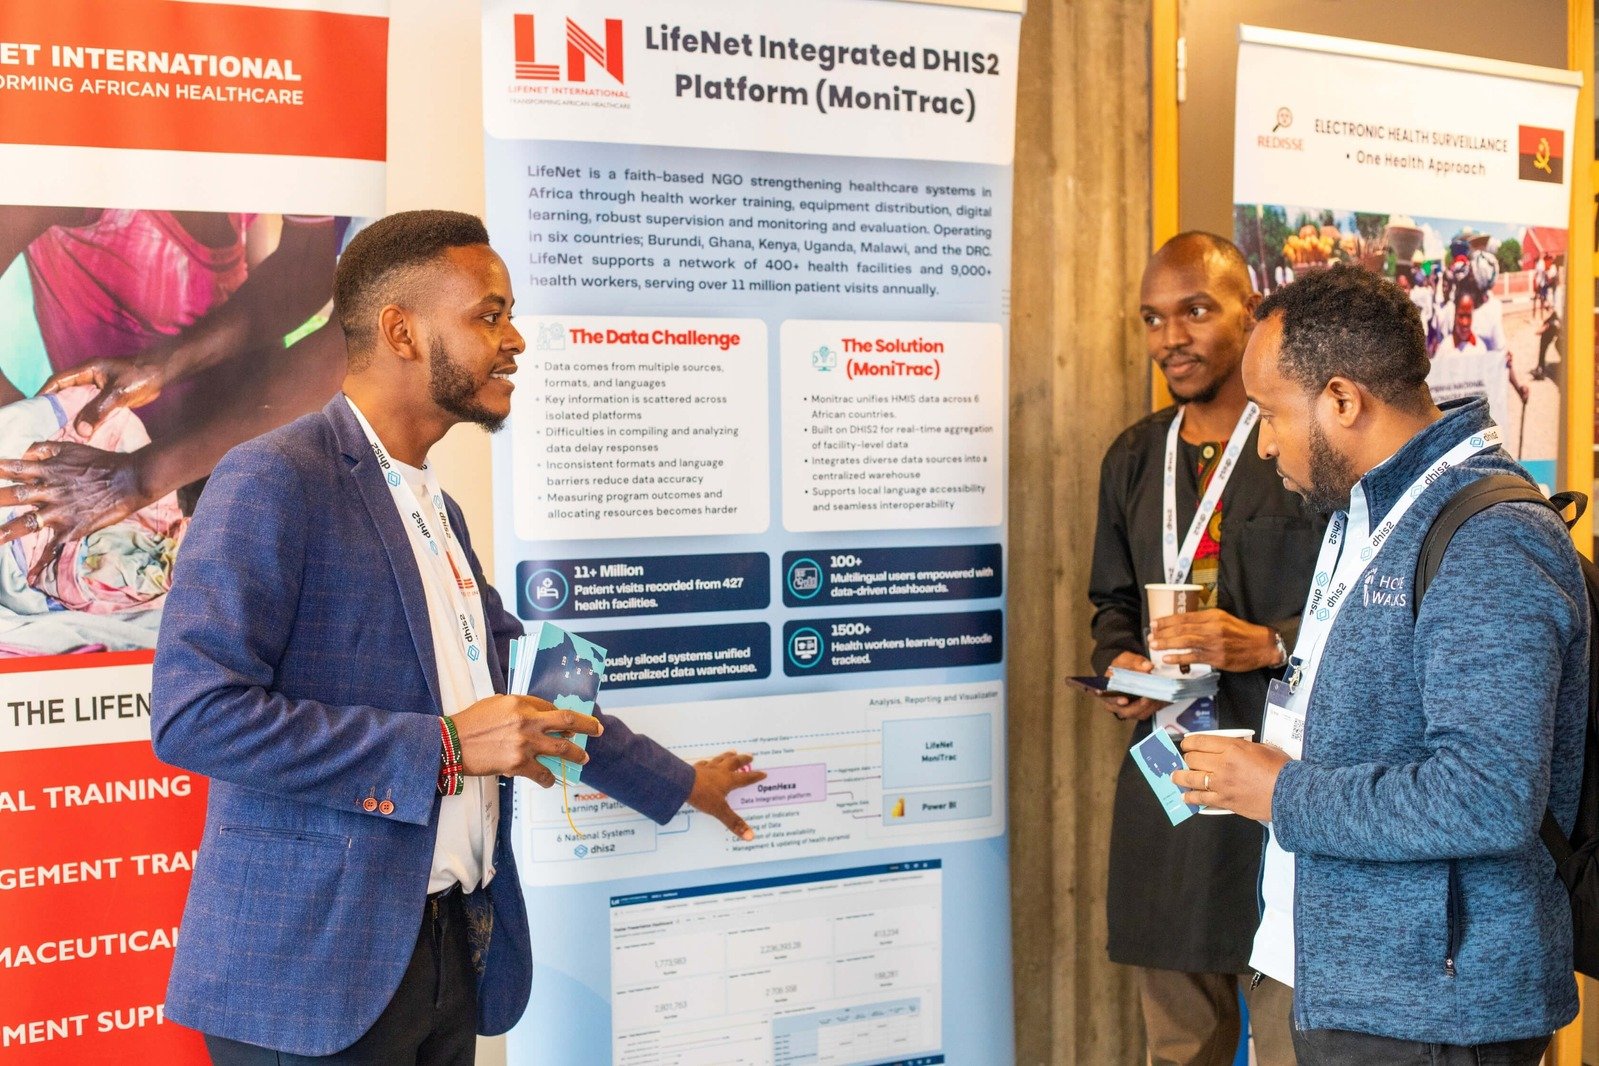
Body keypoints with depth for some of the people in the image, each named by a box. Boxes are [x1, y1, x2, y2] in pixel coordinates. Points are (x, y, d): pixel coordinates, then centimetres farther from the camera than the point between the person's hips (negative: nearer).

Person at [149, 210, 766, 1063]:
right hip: (311, 969, -8)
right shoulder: (273, 480, -12)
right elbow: (191, 712, -21)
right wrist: (443, 747, -20)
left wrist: (678, 783, 31)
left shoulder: (437, 511, 15)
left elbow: (527, 688, 25)